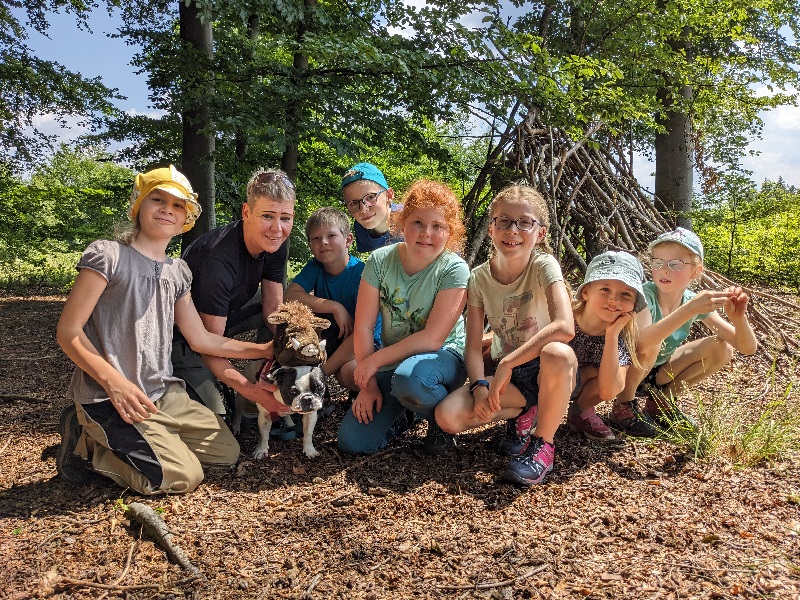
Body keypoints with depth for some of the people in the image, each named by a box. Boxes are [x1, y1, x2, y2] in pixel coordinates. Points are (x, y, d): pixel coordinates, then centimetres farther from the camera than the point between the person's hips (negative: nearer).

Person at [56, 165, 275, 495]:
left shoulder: (177, 271, 10)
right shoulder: (108, 255, -9)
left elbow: (201, 339, 11)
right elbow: (68, 332, -11)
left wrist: (266, 349, 7)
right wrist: (114, 381, -21)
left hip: (165, 393, 7)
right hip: (109, 397, -7)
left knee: (227, 452, 5)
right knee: (183, 476, -16)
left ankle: (111, 438, 14)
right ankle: (89, 440, 6)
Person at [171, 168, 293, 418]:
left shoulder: (276, 244, -13)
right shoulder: (218, 259, -36)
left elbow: (273, 309, -10)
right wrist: (248, 389, -44)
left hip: (226, 315, 8)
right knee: (214, 416, -20)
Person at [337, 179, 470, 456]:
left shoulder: (454, 269, -17)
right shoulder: (380, 260, -7)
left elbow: (433, 339, -21)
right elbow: (363, 327, -6)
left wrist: (375, 360, -18)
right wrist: (368, 384, -9)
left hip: (442, 357, -4)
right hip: (391, 360, 4)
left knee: (409, 377, -40)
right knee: (352, 442, -9)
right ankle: (403, 411, 20)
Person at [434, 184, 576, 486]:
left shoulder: (543, 266, -17)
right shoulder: (479, 278, -5)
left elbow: (565, 327, -34)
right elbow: (474, 346, -4)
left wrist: (507, 363, -32)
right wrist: (480, 385, -23)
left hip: (547, 371, -3)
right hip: (506, 375, 3)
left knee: (557, 353, -40)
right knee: (447, 416, -21)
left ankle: (542, 445, -14)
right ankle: (521, 414, 8)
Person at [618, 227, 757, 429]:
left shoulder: (695, 301, -11)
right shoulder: (645, 294, -26)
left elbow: (748, 348, -12)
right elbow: (641, 343, -46)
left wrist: (739, 317, -32)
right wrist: (689, 309, -50)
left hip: (656, 377, 6)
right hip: (621, 372, -6)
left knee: (722, 348, -7)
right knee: (652, 343, -33)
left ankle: (661, 401, 6)